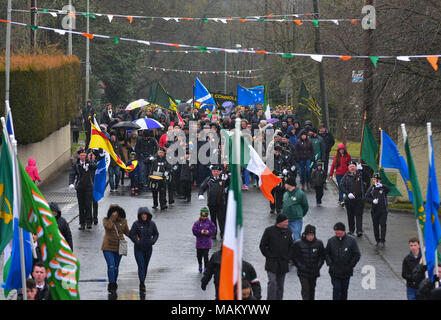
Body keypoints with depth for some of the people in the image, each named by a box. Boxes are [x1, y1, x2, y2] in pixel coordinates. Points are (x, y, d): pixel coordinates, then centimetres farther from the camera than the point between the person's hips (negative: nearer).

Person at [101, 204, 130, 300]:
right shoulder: (106, 220, -3)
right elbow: (108, 226, -25)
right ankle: (112, 288, -16)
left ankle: (112, 288, 22)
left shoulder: (123, 221, 3)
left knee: (116, 268, 9)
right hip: (108, 247, -3)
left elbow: (127, 231, 17)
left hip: (119, 247, 3)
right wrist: (113, 217, -20)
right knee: (111, 266, -15)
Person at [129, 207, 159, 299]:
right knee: (141, 266, -12)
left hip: (148, 249, 3)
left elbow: (156, 234, 9)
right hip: (139, 249, -3)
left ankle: (142, 283, 25)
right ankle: (142, 286, -16)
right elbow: (131, 234, -6)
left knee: (145, 267, 11)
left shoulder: (152, 224, -2)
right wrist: (137, 242, -17)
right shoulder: (136, 224, -10)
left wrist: (153, 241, -8)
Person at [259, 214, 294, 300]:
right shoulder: (269, 231, -6)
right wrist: (269, 256, -6)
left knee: (280, 285, 9)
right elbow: (262, 245, 0)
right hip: (271, 263, -4)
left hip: (283, 263, 4)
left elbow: (291, 246, 17)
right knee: (272, 282, -15)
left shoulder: (288, 232, 6)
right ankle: (271, 299, -13)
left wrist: (287, 257, 5)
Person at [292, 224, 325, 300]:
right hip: (303, 272, -3)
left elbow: (322, 257, 8)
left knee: (312, 290, 12)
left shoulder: (319, 243, -2)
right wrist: (300, 266, -11)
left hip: (314, 272, 3)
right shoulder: (298, 243, -9)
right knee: (305, 289, -12)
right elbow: (294, 257, -2)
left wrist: (318, 266, -3)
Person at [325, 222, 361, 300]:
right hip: (334, 271, 0)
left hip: (346, 272, 0)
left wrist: (350, 266, -8)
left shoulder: (351, 241, -5)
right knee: (336, 289, -8)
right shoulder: (331, 241, -1)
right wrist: (330, 263, -6)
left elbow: (357, 255, -2)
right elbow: (326, 253, 8)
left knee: (344, 290, 11)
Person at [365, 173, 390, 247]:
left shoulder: (383, 187, -1)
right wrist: (372, 201, -16)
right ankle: (377, 240, 17)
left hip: (383, 210, -3)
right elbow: (367, 197, 3)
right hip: (374, 210, 3)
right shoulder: (371, 188, 6)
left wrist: (381, 186, -39)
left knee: (383, 225, -9)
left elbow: (388, 189, -22)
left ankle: (382, 241, -8)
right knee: (375, 226, 7)